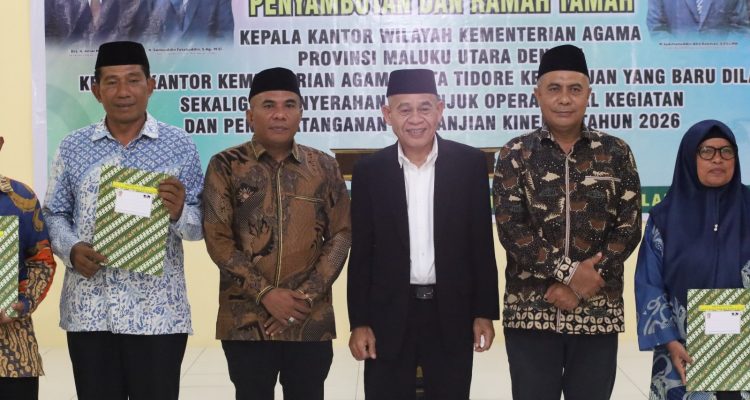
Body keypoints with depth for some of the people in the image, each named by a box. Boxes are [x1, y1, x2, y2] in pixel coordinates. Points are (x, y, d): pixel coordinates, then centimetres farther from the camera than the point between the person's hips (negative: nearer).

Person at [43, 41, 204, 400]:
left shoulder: (180, 146, 1)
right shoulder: (72, 147, 6)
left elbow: (201, 225, 2)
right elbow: (54, 214, 9)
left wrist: (179, 212, -19)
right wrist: (71, 250, -11)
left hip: (158, 311, -2)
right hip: (88, 310, 2)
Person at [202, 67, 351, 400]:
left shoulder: (324, 167, 6)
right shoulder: (225, 166, 0)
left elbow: (341, 234, 4)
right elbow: (217, 238, -5)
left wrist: (307, 294, -8)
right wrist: (265, 293, -13)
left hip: (312, 320, 2)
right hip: (246, 320, -1)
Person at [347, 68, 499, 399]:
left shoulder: (470, 164, -1)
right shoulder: (369, 171, 0)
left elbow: (482, 244, 2)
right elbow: (361, 253, 2)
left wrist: (485, 312, -1)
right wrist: (359, 322, -2)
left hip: (452, 314, 0)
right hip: (388, 315, 0)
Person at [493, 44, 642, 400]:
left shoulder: (615, 154, 5)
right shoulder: (516, 155, 2)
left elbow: (629, 227, 0)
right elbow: (511, 228, -7)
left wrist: (580, 284, -10)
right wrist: (570, 272, -15)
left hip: (598, 312, 1)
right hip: (531, 311, -1)